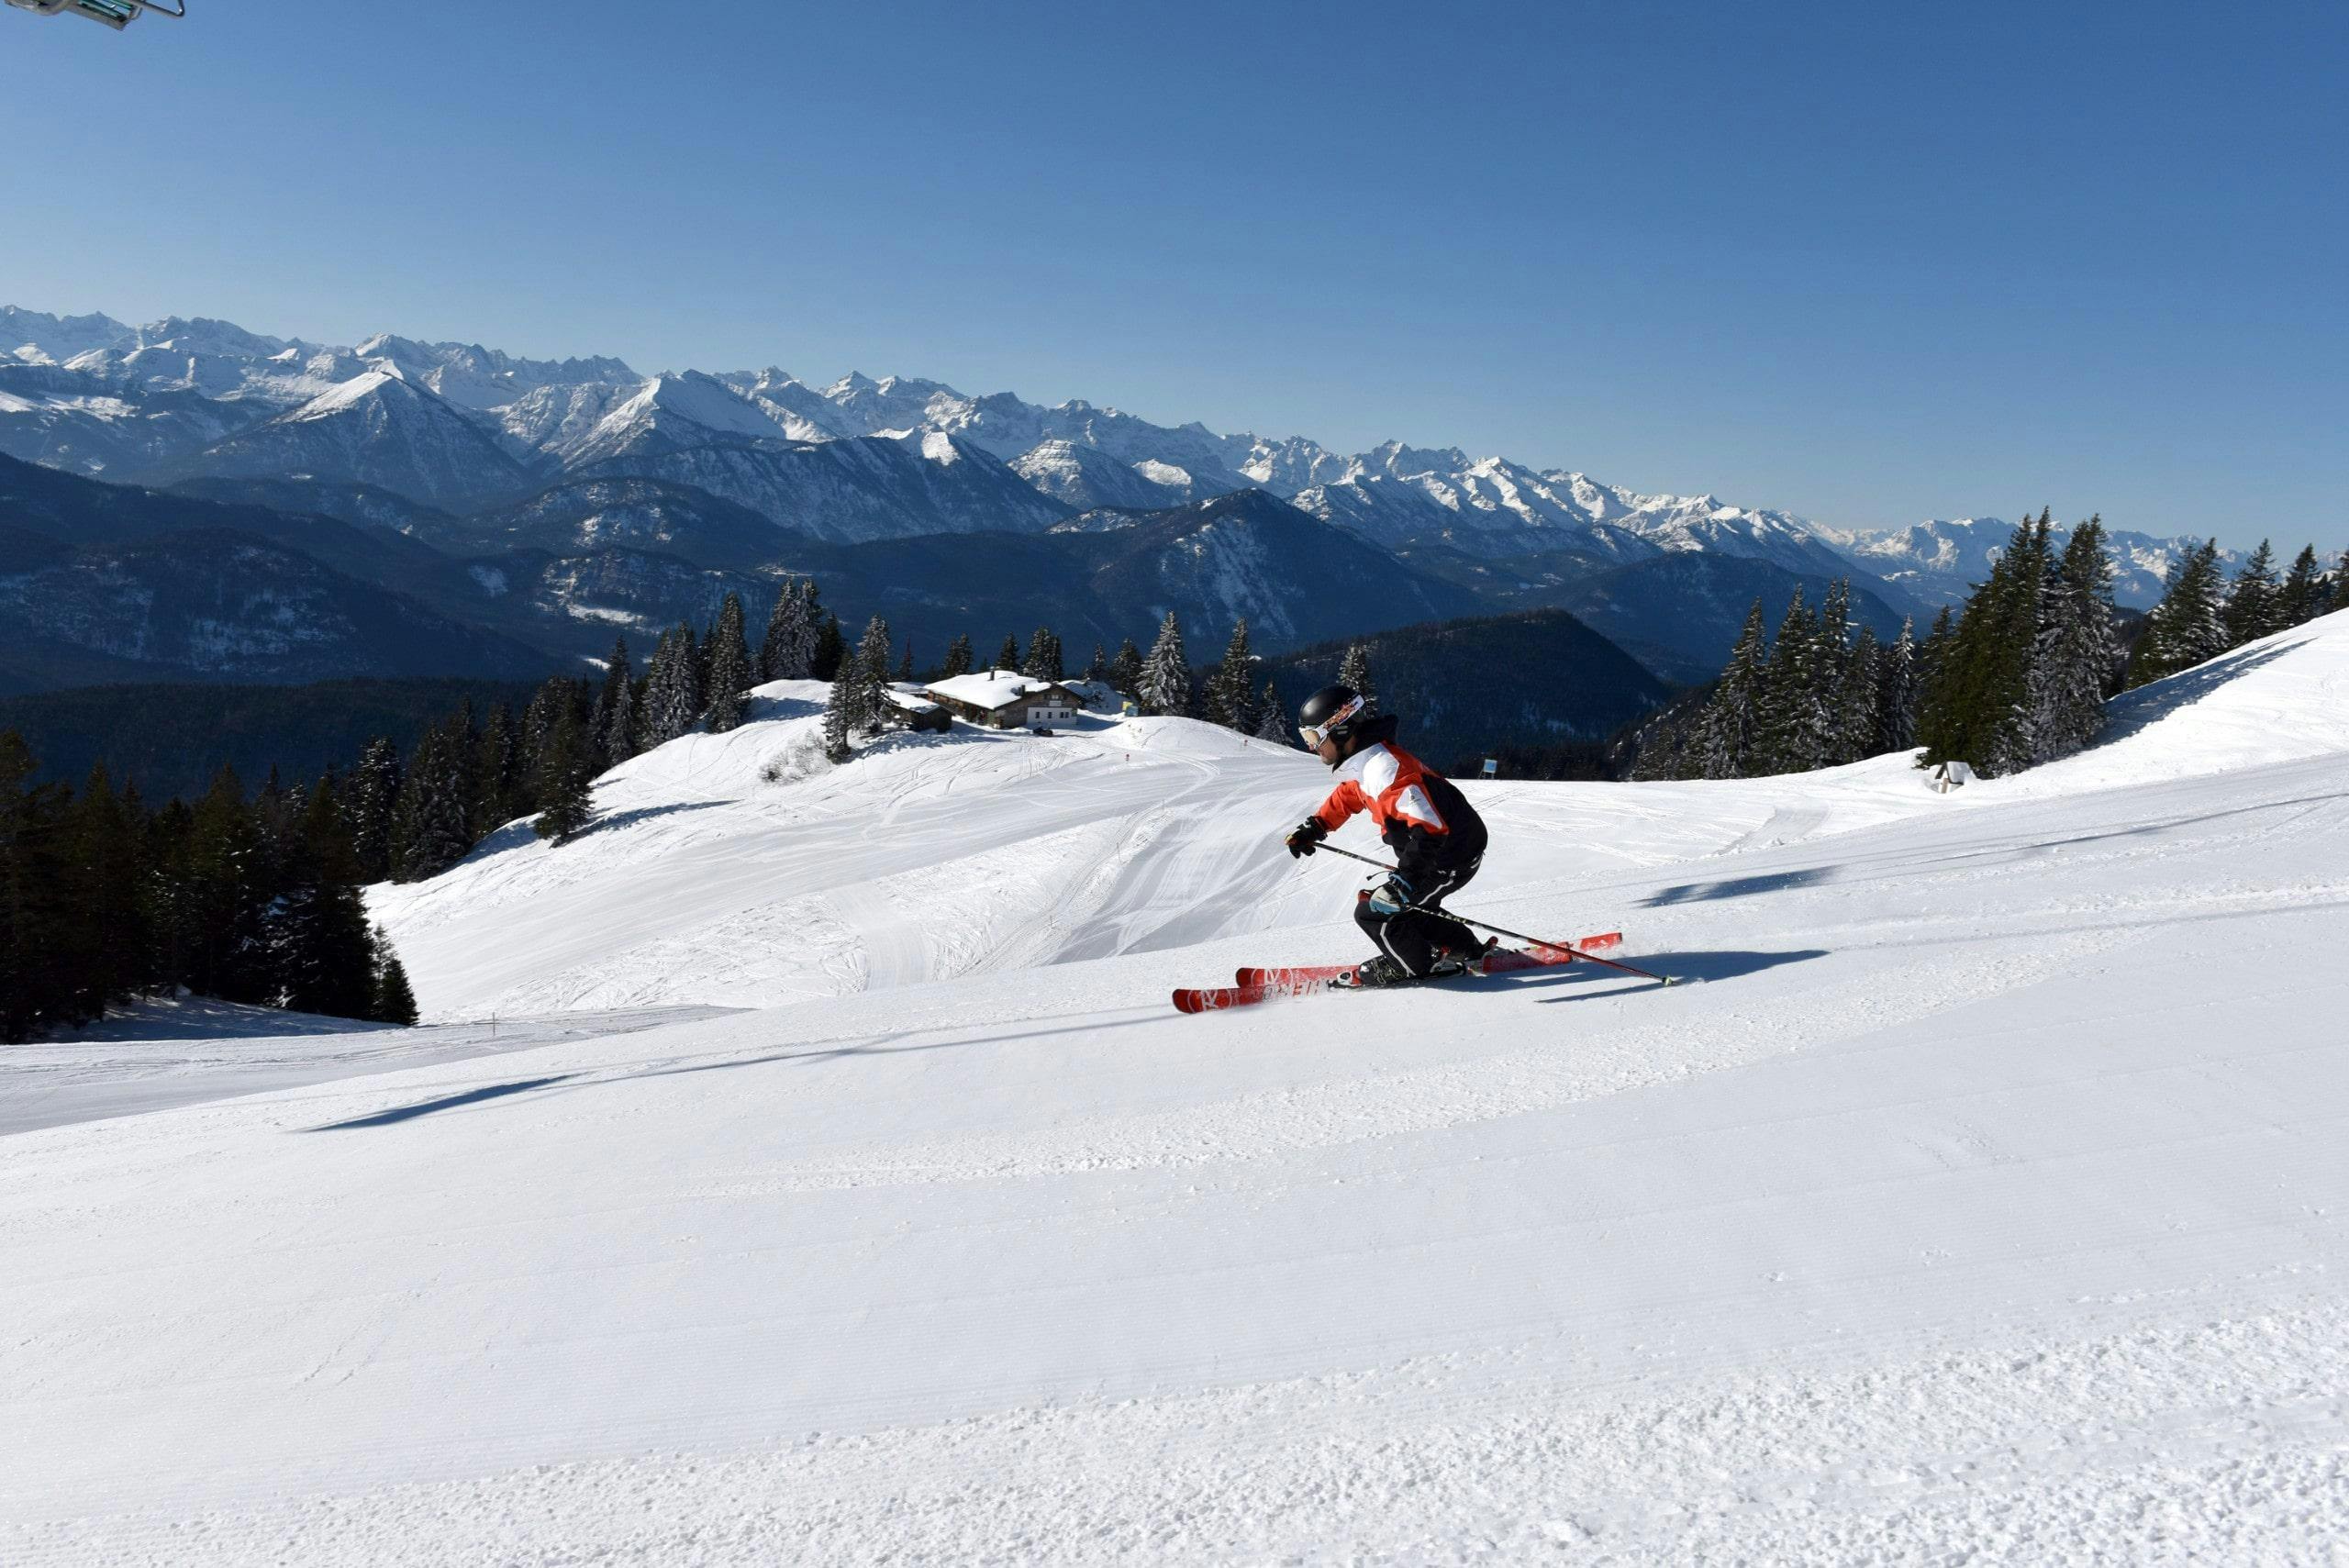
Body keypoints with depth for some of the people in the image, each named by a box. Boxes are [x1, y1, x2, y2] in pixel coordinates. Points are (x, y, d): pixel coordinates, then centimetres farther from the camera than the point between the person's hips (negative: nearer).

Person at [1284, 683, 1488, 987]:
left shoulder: (1384, 767, -30)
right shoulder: (1367, 759, 3)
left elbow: (1428, 827, -38)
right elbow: (1347, 796, 26)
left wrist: (1405, 879, -45)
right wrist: (1315, 827, 18)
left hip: (1450, 858, -10)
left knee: (1373, 912, -5)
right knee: (1411, 906, 28)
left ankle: (1411, 965, 18)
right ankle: (1465, 950, 39)